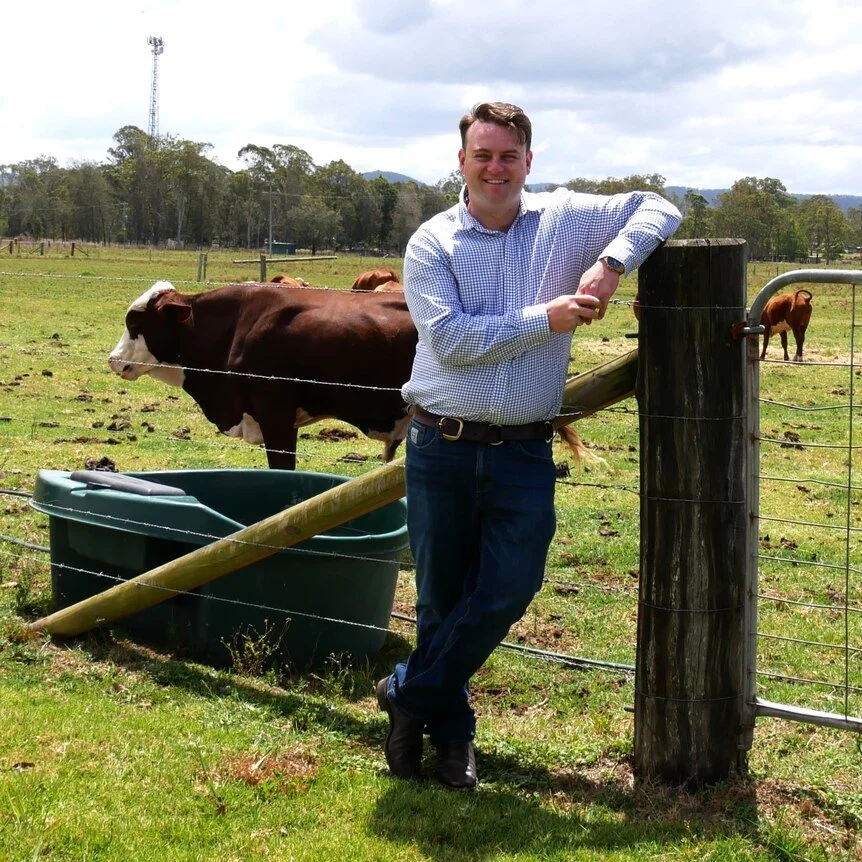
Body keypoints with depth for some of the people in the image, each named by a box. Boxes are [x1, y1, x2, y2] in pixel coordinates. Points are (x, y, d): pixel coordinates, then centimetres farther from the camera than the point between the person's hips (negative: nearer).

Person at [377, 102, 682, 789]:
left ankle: (409, 694, 10)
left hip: (524, 453, 1)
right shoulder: (431, 244, -1)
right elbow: (451, 340, -13)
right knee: (442, 599, 8)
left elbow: (659, 209, 6)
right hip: (441, 448, -1)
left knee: (509, 590, -9)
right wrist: (545, 319, -16)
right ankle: (451, 729, 27)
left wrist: (610, 265, -11)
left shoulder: (564, 219, 5)